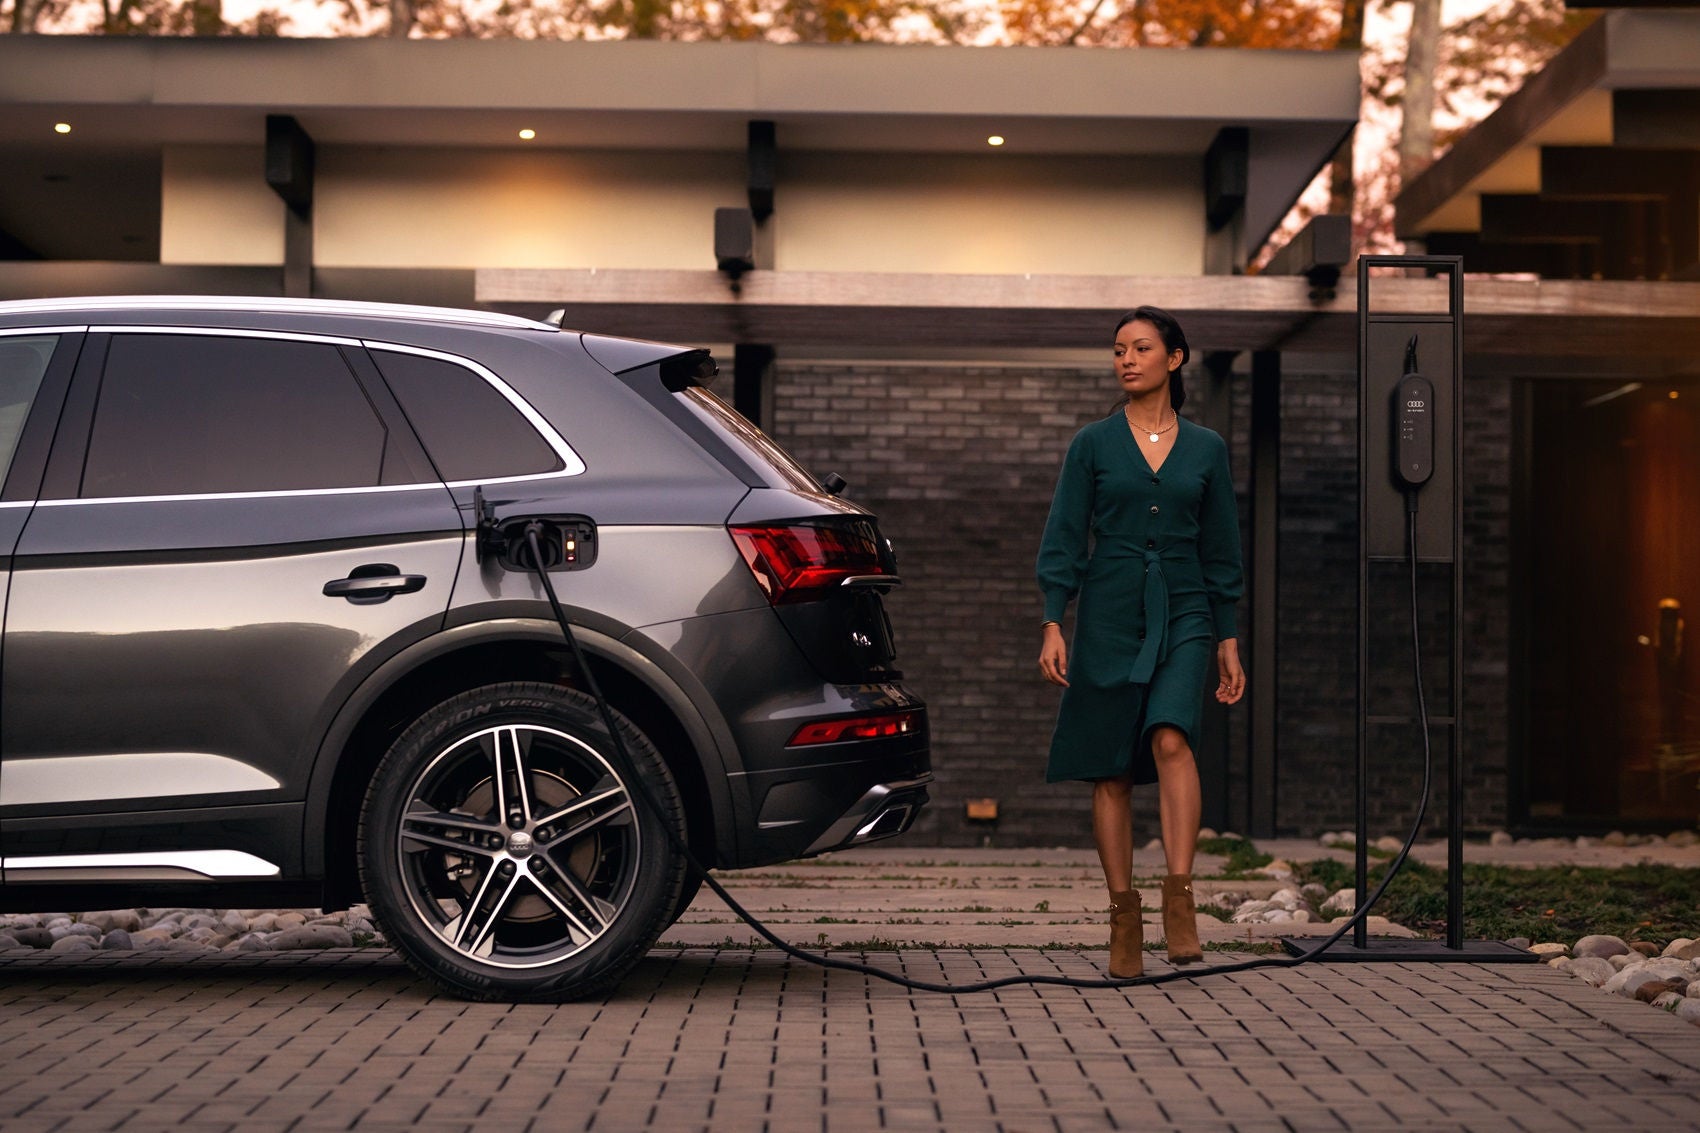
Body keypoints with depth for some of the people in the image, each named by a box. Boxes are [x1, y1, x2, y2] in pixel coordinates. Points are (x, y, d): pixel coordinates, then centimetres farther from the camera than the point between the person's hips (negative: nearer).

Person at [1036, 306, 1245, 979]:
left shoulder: (1205, 449, 8)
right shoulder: (1093, 444, 4)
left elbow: (1221, 551, 12)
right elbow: (1064, 540, 2)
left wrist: (1228, 641, 9)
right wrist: (1053, 626, -8)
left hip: (1183, 617, 0)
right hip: (1110, 614, 0)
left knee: (1170, 739, -22)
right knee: (1111, 770, 0)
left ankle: (1179, 901, -24)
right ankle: (1124, 918, 7)